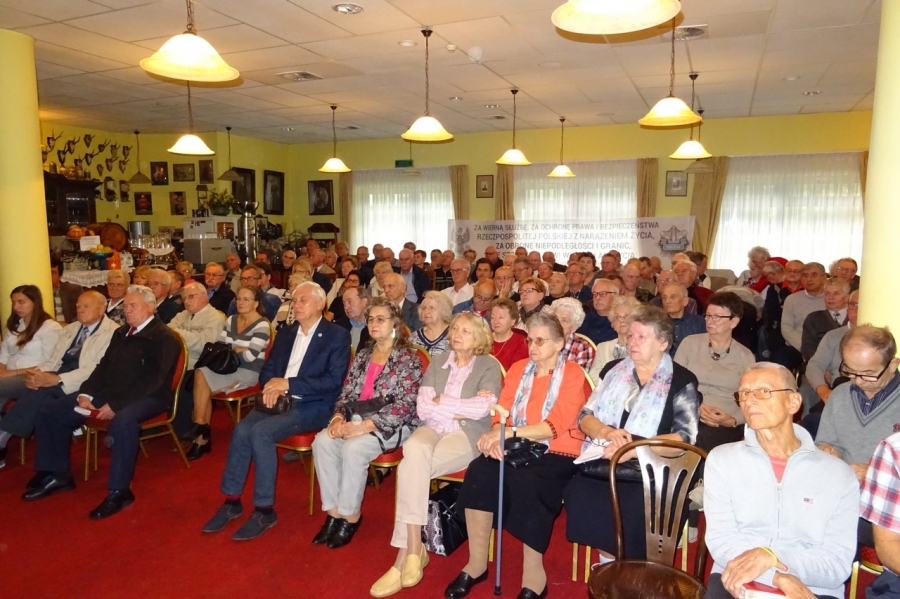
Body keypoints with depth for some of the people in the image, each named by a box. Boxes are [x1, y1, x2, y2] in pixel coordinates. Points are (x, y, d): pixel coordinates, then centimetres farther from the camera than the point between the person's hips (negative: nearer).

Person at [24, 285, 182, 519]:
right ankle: (57, 474, 11)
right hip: (109, 392, 9)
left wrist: (116, 405, -25)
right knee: (52, 410, 2)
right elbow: (104, 366, 16)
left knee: (122, 421, -40)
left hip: (148, 397, -9)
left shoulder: (164, 337, -11)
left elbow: (152, 380, -19)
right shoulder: (121, 333, 17)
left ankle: (119, 490, -26)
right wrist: (86, 393, -2)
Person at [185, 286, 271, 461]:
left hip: (248, 372, -6)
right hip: (229, 368, 6)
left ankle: (200, 426, -2)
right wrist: (239, 350, -10)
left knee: (201, 377, -22)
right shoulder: (231, 320, 11)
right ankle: (202, 434, -11)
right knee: (201, 374, -23)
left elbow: (250, 356, -18)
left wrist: (231, 349, -2)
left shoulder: (262, 325, -11)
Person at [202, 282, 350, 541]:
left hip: (314, 406, -6)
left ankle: (265, 510, -14)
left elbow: (333, 381, -14)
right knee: (242, 429, -20)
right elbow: (267, 370, 18)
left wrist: (288, 383, -18)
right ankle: (232, 501, -5)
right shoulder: (285, 334, 15)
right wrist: (271, 387, -7)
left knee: (261, 432, -27)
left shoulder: (337, 336, -5)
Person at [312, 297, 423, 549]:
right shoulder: (363, 355, 14)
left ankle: (350, 515, -10)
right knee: (322, 441, -21)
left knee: (353, 448, -31)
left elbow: (405, 405, -16)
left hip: (392, 425, -6)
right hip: (357, 420, 6)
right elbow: (347, 392, 12)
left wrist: (364, 426, -22)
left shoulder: (408, 358, -7)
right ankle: (334, 511, -10)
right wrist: (339, 417, -10)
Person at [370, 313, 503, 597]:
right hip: (433, 429, 4)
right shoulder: (438, 362, 14)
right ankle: (414, 548, -26)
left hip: (468, 435, -4)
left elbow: (483, 408, -14)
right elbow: (422, 408, 3)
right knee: (414, 451, -32)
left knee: (411, 467, -28)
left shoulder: (489, 366, 3)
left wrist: (441, 402, -6)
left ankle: (405, 554, -19)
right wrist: (462, 409, -7)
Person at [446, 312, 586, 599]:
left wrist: (510, 432, -26)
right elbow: (501, 412, 6)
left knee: (524, 482, -34)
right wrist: (496, 436, -17)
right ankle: (477, 562, -12)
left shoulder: (573, 374, -4)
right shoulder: (518, 369, 12)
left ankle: (534, 574, -16)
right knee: (479, 471, -24)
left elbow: (556, 425, -15)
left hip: (556, 454, -4)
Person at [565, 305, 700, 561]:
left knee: (628, 507, -32)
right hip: (603, 463, 3)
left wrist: (633, 448, -22)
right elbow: (584, 417, 10)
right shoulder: (613, 369, 13)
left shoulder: (681, 381, 2)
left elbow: (684, 438, -10)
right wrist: (607, 432, -12)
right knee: (578, 495, -26)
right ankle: (609, 565, -4)